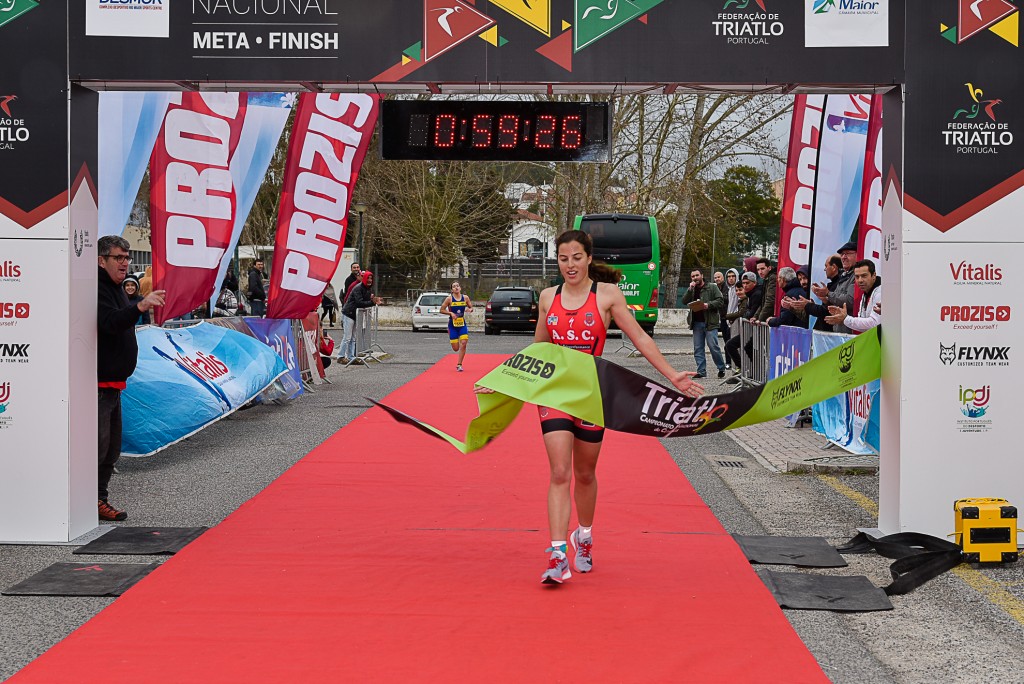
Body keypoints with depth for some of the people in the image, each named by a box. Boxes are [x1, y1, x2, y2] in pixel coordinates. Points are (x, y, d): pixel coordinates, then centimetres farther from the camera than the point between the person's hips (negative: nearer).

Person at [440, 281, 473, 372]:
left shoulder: (465, 298, 1)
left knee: (463, 344, -15)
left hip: (462, 325, 2)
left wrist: (469, 310, -10)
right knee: (455, 348, 1)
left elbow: (471, 307, 13)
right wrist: (451, 313, -18)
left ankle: (459, 365, -3)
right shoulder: (449, 299, -7)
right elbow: (442, 310, -3)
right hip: (452, 325, -2)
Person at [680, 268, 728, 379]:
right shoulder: (692, 290, 17)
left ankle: (721, 368, 5)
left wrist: (708, 305, -16)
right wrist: (690, 289, -7)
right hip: (696, 323, 5)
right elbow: (684, 301, 3)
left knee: (713, 346, -9)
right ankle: (701, 371, 8)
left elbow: (720, 301, -3)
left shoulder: (712, 288, 3)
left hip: (710, 322, -5)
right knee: (698, 349, 4)